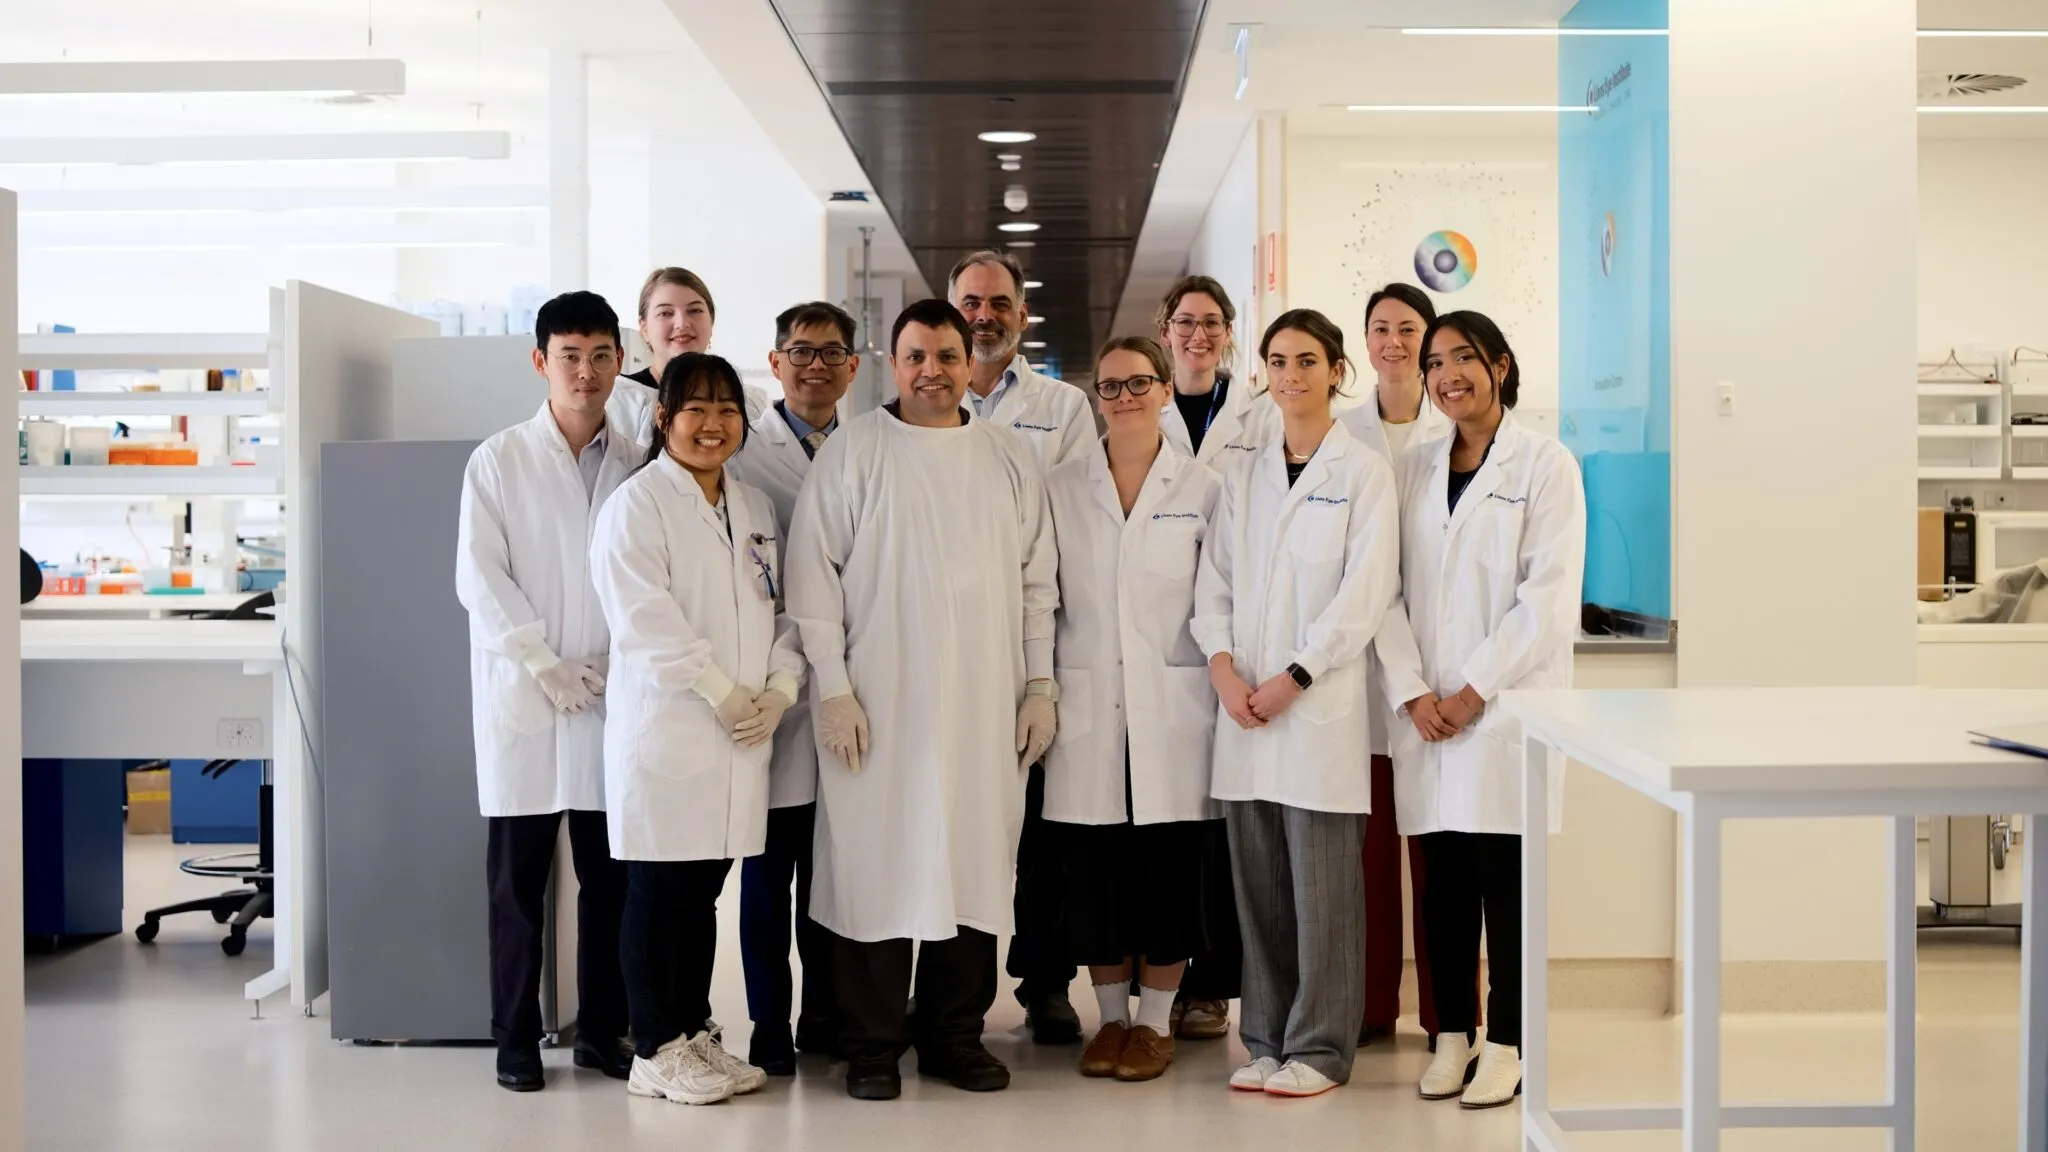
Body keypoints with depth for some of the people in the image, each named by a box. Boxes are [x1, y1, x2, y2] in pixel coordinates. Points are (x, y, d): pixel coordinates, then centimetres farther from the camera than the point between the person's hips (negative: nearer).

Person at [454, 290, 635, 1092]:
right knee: (519, 878, 3)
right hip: (524, 696, -2)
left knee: (610, 876, 6)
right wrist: (546, 665, -10)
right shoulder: (498, 460, 2)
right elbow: (480, 580, -3)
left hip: (614, 697, 2)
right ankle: (516, 1039, 12)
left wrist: (617, 663, -8)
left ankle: (601, 1030, 17)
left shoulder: (638, 464, 6)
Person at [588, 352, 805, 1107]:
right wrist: (722, 691, -15)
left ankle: (695, 1034, 21)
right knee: (659, 893, 0)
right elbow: (645, 619, -14)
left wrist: (779, 689, -2)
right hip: (666, 728, -6)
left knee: (704, 890, 13)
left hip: (742, 733, 6)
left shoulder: (755, 507, 16)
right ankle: (655, 1051, 7)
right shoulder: (636, 503, -5)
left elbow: (780, 608, 14)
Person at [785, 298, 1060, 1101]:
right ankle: (871, 1047, 10)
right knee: (876, 866, -1)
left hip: (985, 706, 3)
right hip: (880, 703, -3)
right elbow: (813, 574, -2)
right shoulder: (852, 452, 1)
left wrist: (1040, 685, 7)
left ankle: (956, 1035, 18)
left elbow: (1038, 581, 13)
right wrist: (833, 689, -8)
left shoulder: (1009, 458, 11)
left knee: (975, 864, 6)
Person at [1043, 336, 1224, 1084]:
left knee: (1170, 872, 1)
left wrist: (1226, 687, -1)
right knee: (1093, 874, 4)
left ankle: (1156, 1022, 15)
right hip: (1088, 712, 1)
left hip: (1173, 708, -1)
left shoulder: (1203, 490, 3)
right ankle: (1111, 1017, 19)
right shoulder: (1060, 490, 7)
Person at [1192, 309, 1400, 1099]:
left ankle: (1318, 1047, 7)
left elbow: (1365, 591, -7)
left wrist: (1293, 678, -12)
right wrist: (1224, 668, -5)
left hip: (1321, 701, -5)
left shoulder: (1363, 472, 0)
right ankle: (1266, 1040, 17)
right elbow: (1215, 579, 11)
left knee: (1322, 882, -2)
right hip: (1243, 705, 5)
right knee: (1258, 881, 8)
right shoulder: (1244, 477, 14)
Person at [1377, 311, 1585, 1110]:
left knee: (1506, 881, -1)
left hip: (1507, 707, -4)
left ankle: (1506, 1045, 8)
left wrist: (1475, 689, -12)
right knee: (1443, 884, 7)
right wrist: (1414, 692, -5)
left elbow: (1548, 596, -8)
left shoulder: (1544, 465, 0)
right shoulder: (1415, 468, 12)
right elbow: (1388, 588, 7)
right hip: (1428, 712, 4)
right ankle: (1451, 1036, 16)